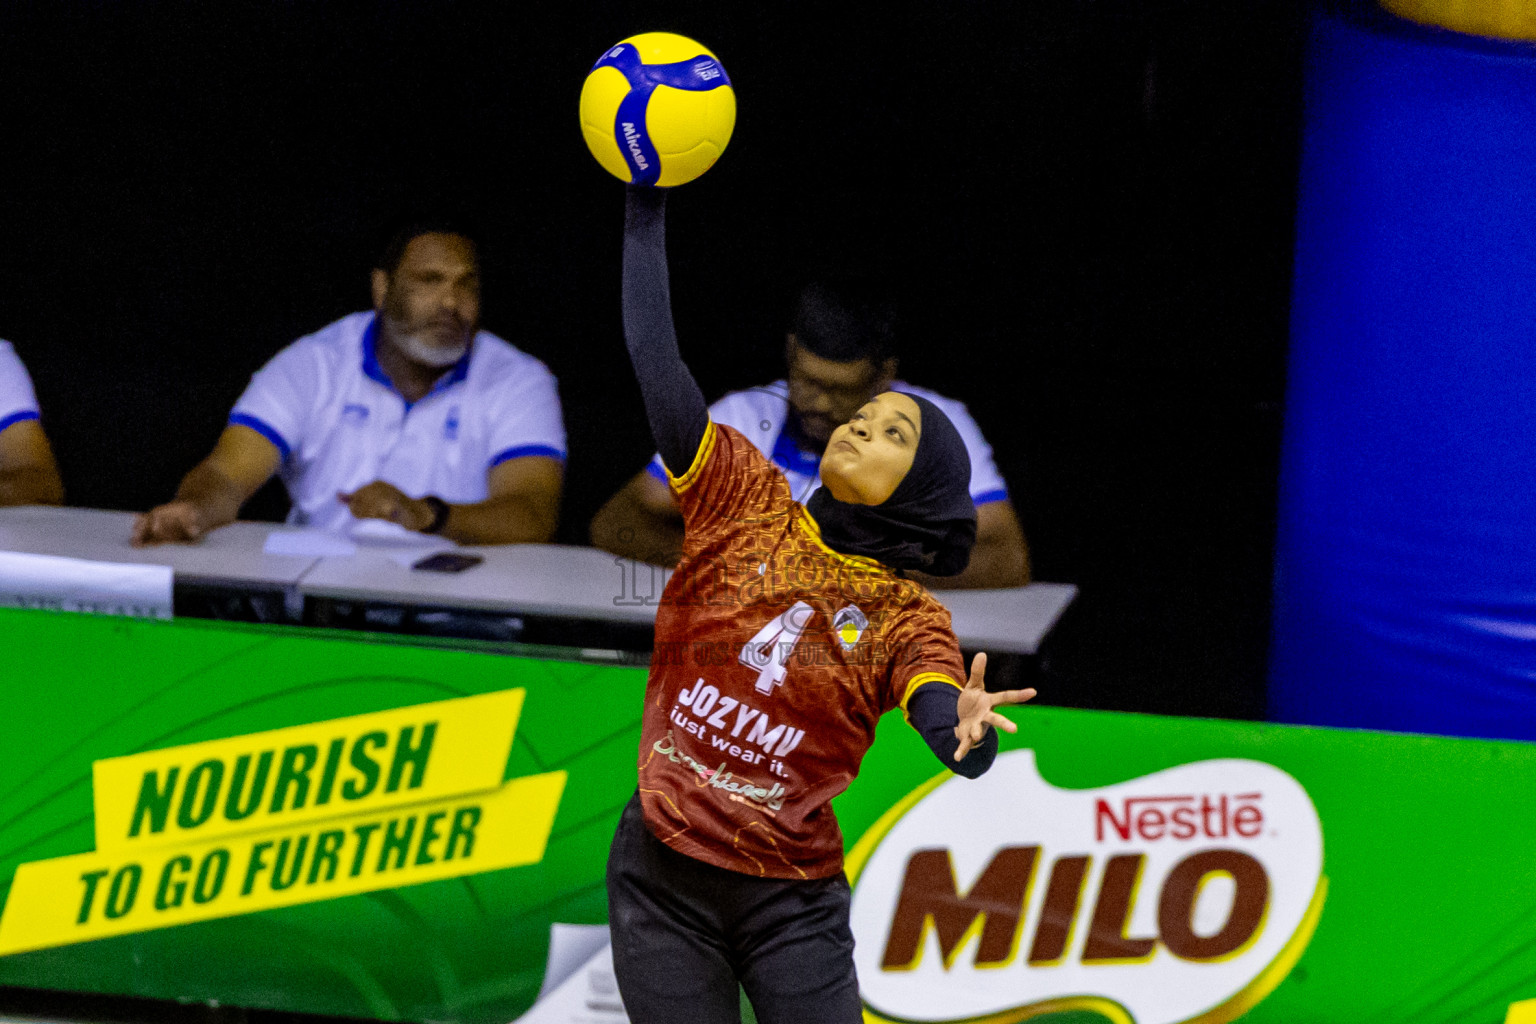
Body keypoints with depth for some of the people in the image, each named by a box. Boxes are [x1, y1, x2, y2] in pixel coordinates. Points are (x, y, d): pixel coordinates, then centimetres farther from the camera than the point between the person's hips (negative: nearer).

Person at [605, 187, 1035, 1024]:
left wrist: (969, 729, -45)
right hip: (662, 881, 1)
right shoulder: (746, 500, 0)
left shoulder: (907, 621, -3)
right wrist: (646, 208, -10)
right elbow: (653, 356, -5)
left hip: (792, 905, -1)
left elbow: (960, 746, -21)